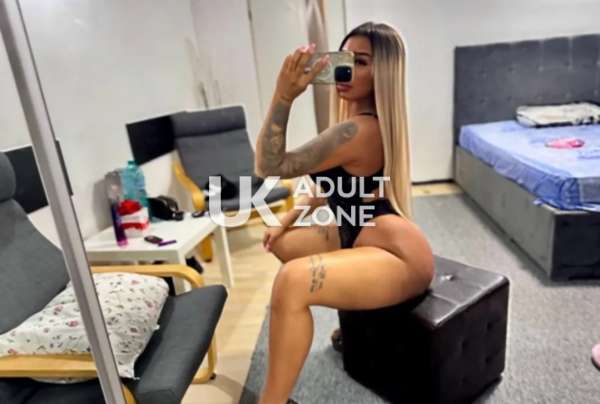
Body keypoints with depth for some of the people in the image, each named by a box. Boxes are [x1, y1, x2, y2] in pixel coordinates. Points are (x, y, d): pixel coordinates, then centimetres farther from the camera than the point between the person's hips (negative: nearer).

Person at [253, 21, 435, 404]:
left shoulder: (357, 130, -22)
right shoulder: (366, 122, 11)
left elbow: (268, 165, -19)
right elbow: (332, 181, 18)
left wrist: (283, 95, -27)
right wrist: (287, 220, 11)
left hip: (398, 253, -11)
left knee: (291, 282, -35)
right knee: (281, 242, 22)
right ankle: (352, 318, 33)